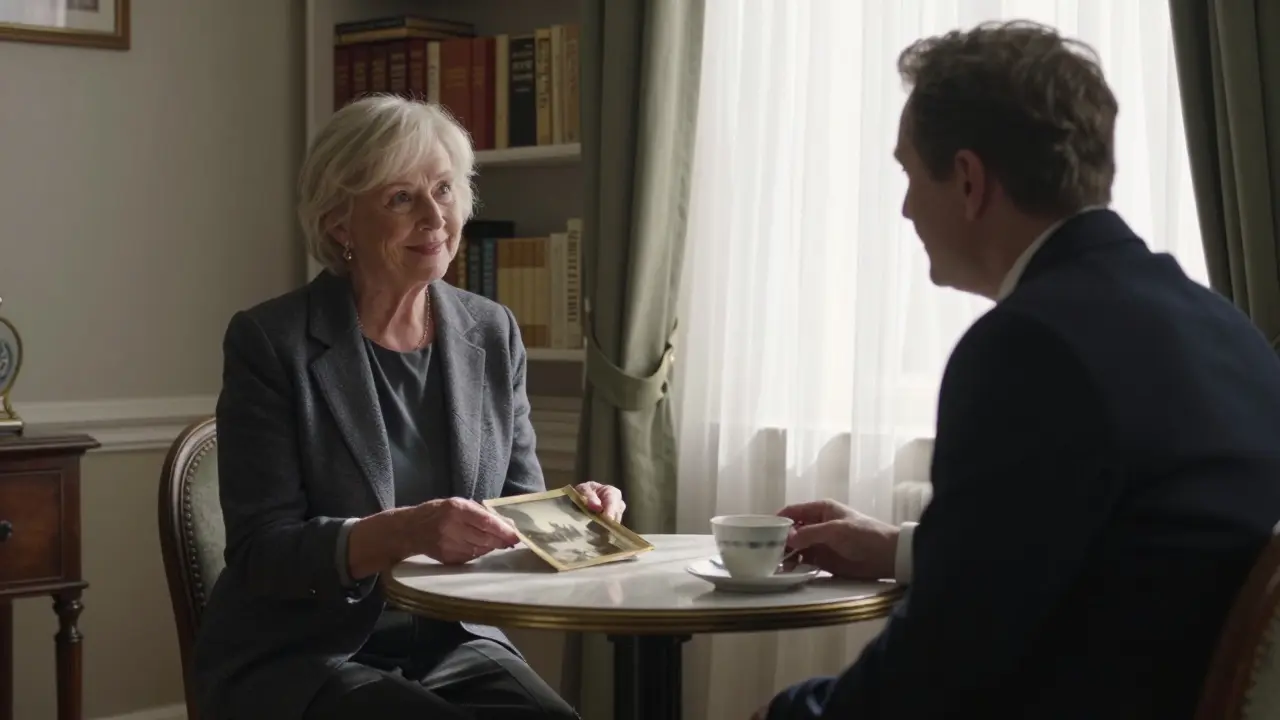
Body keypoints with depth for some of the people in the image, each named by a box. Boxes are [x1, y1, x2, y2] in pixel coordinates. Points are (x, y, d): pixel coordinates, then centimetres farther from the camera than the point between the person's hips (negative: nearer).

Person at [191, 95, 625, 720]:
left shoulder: (493, 334, 7)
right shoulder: (268, 342, -7)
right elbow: (261, 552, -12)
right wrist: (401, 533, -30)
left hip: (455, 644, 4)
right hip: (295, 661, -4)